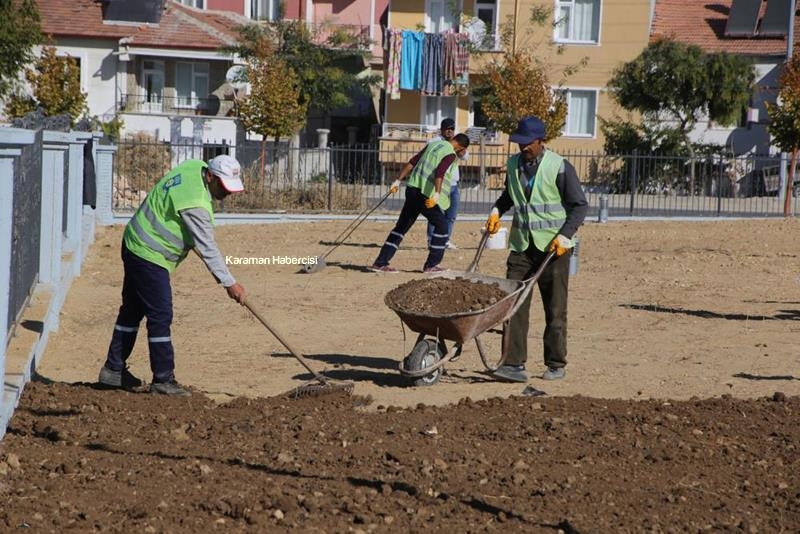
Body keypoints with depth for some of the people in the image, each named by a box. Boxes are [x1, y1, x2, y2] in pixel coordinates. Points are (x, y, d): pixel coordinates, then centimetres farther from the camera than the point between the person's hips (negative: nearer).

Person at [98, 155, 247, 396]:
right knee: (160, 317, -7)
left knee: (132, 310, 17)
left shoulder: (194, 167, 0)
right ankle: (163, 379, -4)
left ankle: (114, 369, 25)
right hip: (150, 258, -11)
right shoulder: (195, 204, -28)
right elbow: (207, 249, -23)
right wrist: (229, 283, -17)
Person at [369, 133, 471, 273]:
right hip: (427, 194, -7)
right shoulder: (451, 154, -7)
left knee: (402, 226, 11)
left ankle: (380, 263, 9)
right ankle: (431, 265, 7)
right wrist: (437, 194, -35)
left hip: (413, 189, 8)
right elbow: (440, 172, -25)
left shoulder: (433, 144, 16)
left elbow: (412, 162, 14)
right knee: (441, 225, 8)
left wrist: (398, 180, 15)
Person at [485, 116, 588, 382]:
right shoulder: (514, 165, 6)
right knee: (514, 306, -6)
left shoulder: (560, 167, -10)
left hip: (553, 247, -4)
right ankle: (514, 364, -8)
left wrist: (564, 236, -17)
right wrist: (497, 211, 6)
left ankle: (556, 365, 15)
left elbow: (580, 206, -6)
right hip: (521, 245, 4)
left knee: (555, 309, 5)